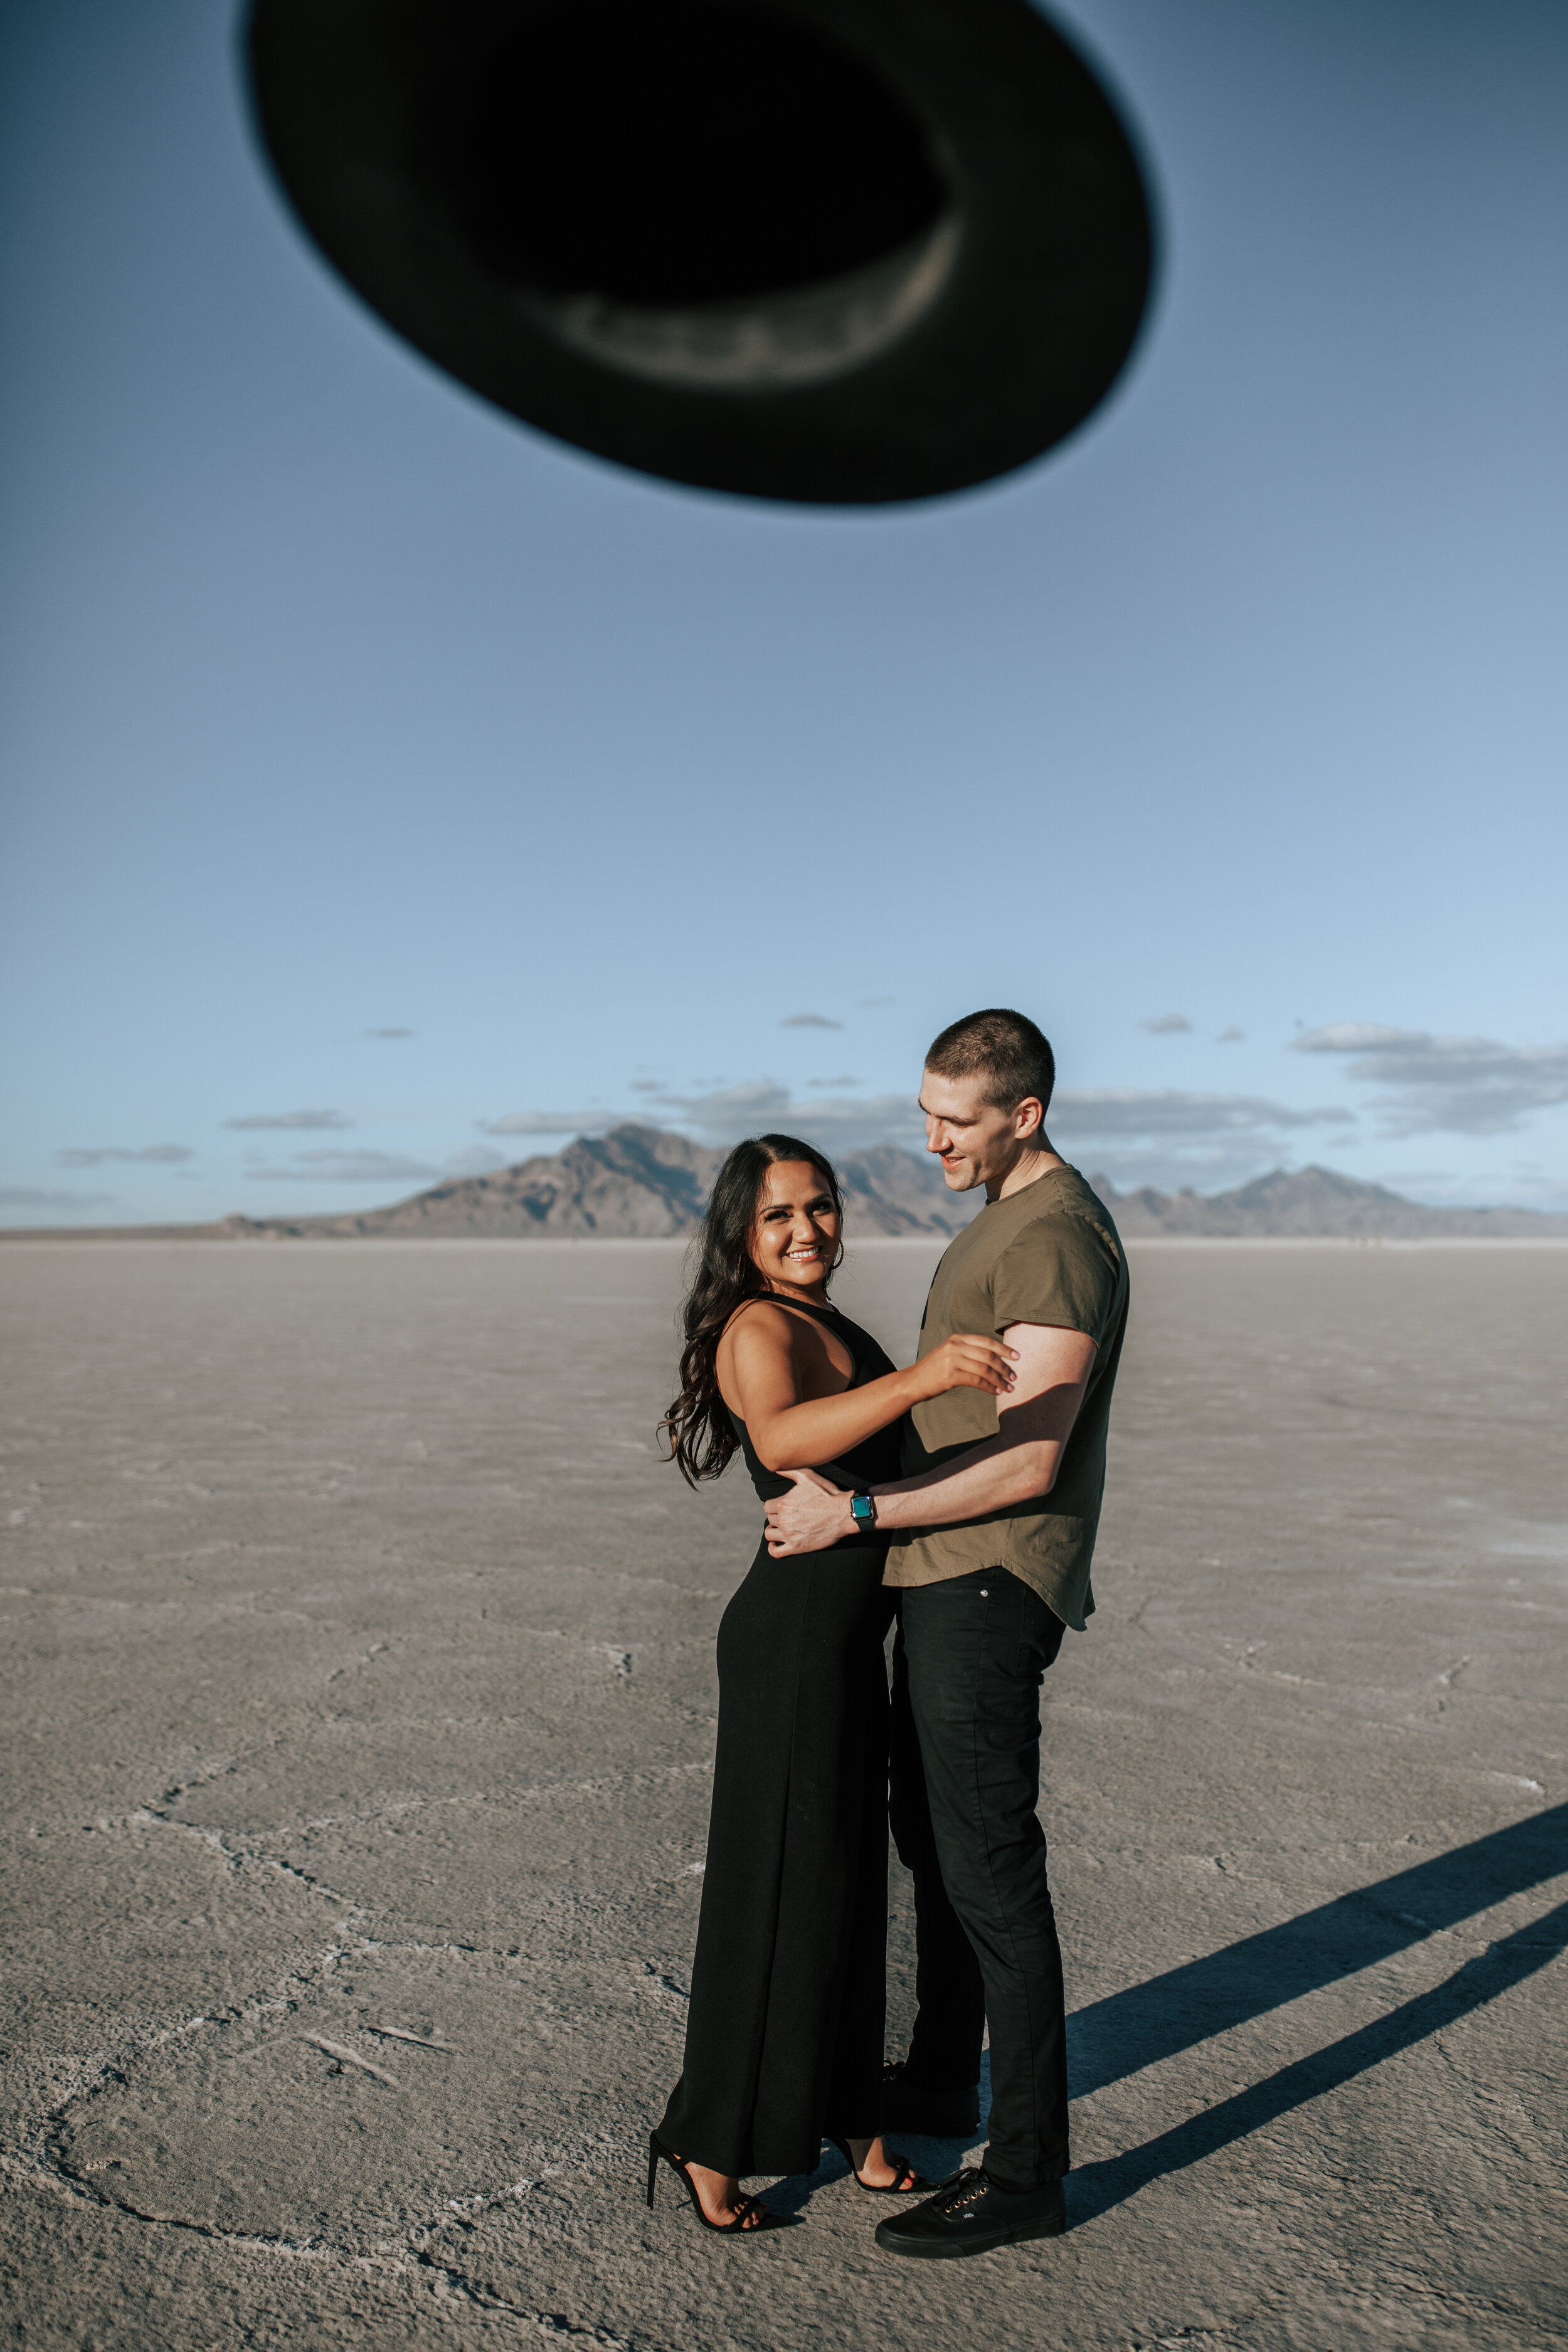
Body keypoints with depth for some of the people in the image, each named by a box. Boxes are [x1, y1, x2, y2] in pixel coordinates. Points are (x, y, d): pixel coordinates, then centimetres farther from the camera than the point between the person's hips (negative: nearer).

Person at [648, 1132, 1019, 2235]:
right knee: (777, 1888, 1)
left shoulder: (832, 1324, 13)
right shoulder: (759, 1329, -18)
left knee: (848, 1875, 18)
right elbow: (781, 1440, -41)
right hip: (794, 1638, -9)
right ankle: (709, 2141, 19)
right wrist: (918, 1378, -52)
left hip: (847, 1640, 9)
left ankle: (845, 2118, 34)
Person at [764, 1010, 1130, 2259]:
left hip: (989, 1588, -11)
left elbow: (1029, 1464, -24)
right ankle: (939, 2084, 39)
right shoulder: (1005, 1221, 14)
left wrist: (854, 1512, -21)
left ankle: (1025, 2170, 14)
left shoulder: (1059, 1240, -19)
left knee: (990, 1869, -1)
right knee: (933, 1841, 21)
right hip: (946, 1579, 11)